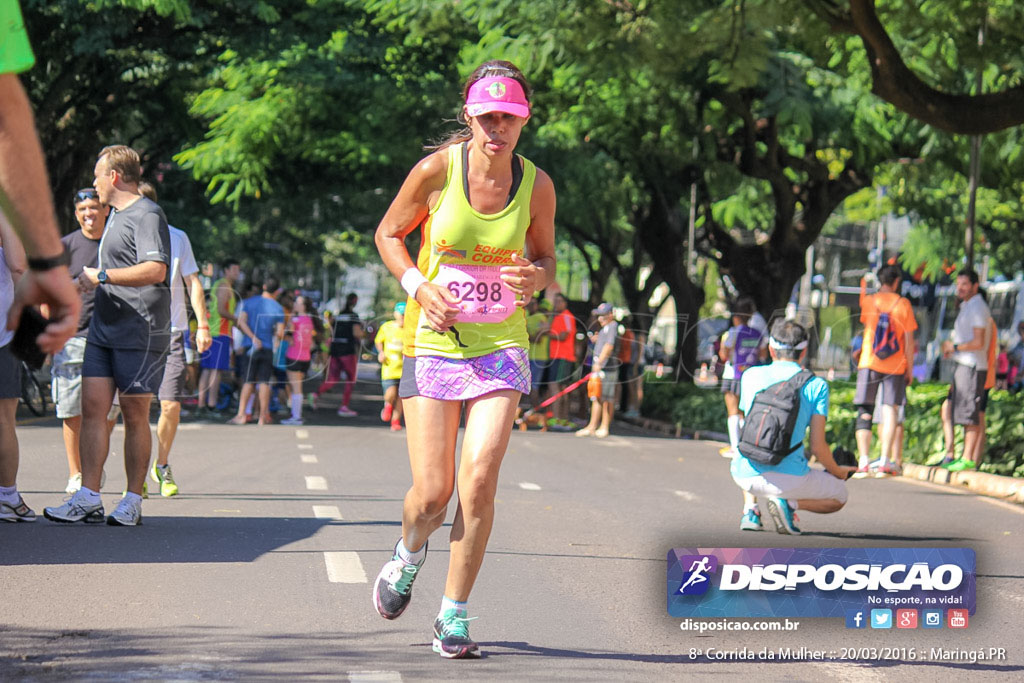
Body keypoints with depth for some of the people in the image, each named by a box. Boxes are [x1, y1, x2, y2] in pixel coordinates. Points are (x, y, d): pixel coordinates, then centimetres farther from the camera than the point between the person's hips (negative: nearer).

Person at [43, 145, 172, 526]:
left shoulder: (146, 215, -11)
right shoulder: (115, 215, 20)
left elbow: (156, 270, -24)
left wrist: (102, 276, -20)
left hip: (140, 333, -9)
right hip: (103, 330, 9)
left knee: (134, 415, -2)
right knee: (92, 408, -2)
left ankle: (132, 502, 6)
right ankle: (87, 499, -5)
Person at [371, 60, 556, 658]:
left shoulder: (537, 185, -3)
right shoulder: (437, 171, -9)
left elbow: (545, 259, 11)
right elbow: (388, 234, 5)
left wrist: (534, 277, -12)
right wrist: (417, 285, -12)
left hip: (502, 347, 1)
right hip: (433, 345, -1)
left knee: (480, 479, -16)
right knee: (432, 494, -4)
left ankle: (454, 614, 0)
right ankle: (409, 554, 34)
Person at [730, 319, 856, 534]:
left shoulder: (750, 376, 10)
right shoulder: (816, 385, 0)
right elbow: (817, 446, -4)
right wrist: (837, 472, 16)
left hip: (746, 476, 4)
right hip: (789, 478, -4)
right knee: (839, 495, 24)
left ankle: (750, 509, 13)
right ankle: (790, 504, -5)